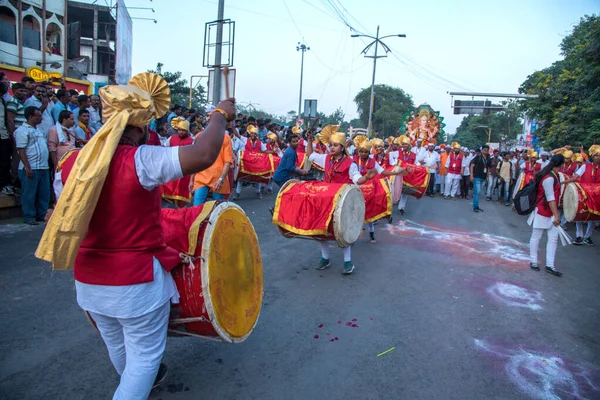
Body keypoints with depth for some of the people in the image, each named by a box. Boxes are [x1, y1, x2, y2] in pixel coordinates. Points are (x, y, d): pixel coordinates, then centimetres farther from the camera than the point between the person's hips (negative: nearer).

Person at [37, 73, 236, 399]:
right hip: (137, 279, -7)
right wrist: (220, 116, -15)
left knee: (117, 346, 29)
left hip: (89, 279, 7)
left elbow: (64, 213, 11)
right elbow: (203, 155, -32)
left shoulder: (73, 162, -3)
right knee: (145, 352, 14)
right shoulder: (141, 160, -23)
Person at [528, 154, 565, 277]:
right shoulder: (549, 178, -20)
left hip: (551, 212, 9)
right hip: (542, 212, -9)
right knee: (536, 237, 5)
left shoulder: (554, 176, 9)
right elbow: (550, 198, -21)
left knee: (553, 238, 7)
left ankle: (550, 265, 11)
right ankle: (533, 261, 17)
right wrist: (556, 215, -20)